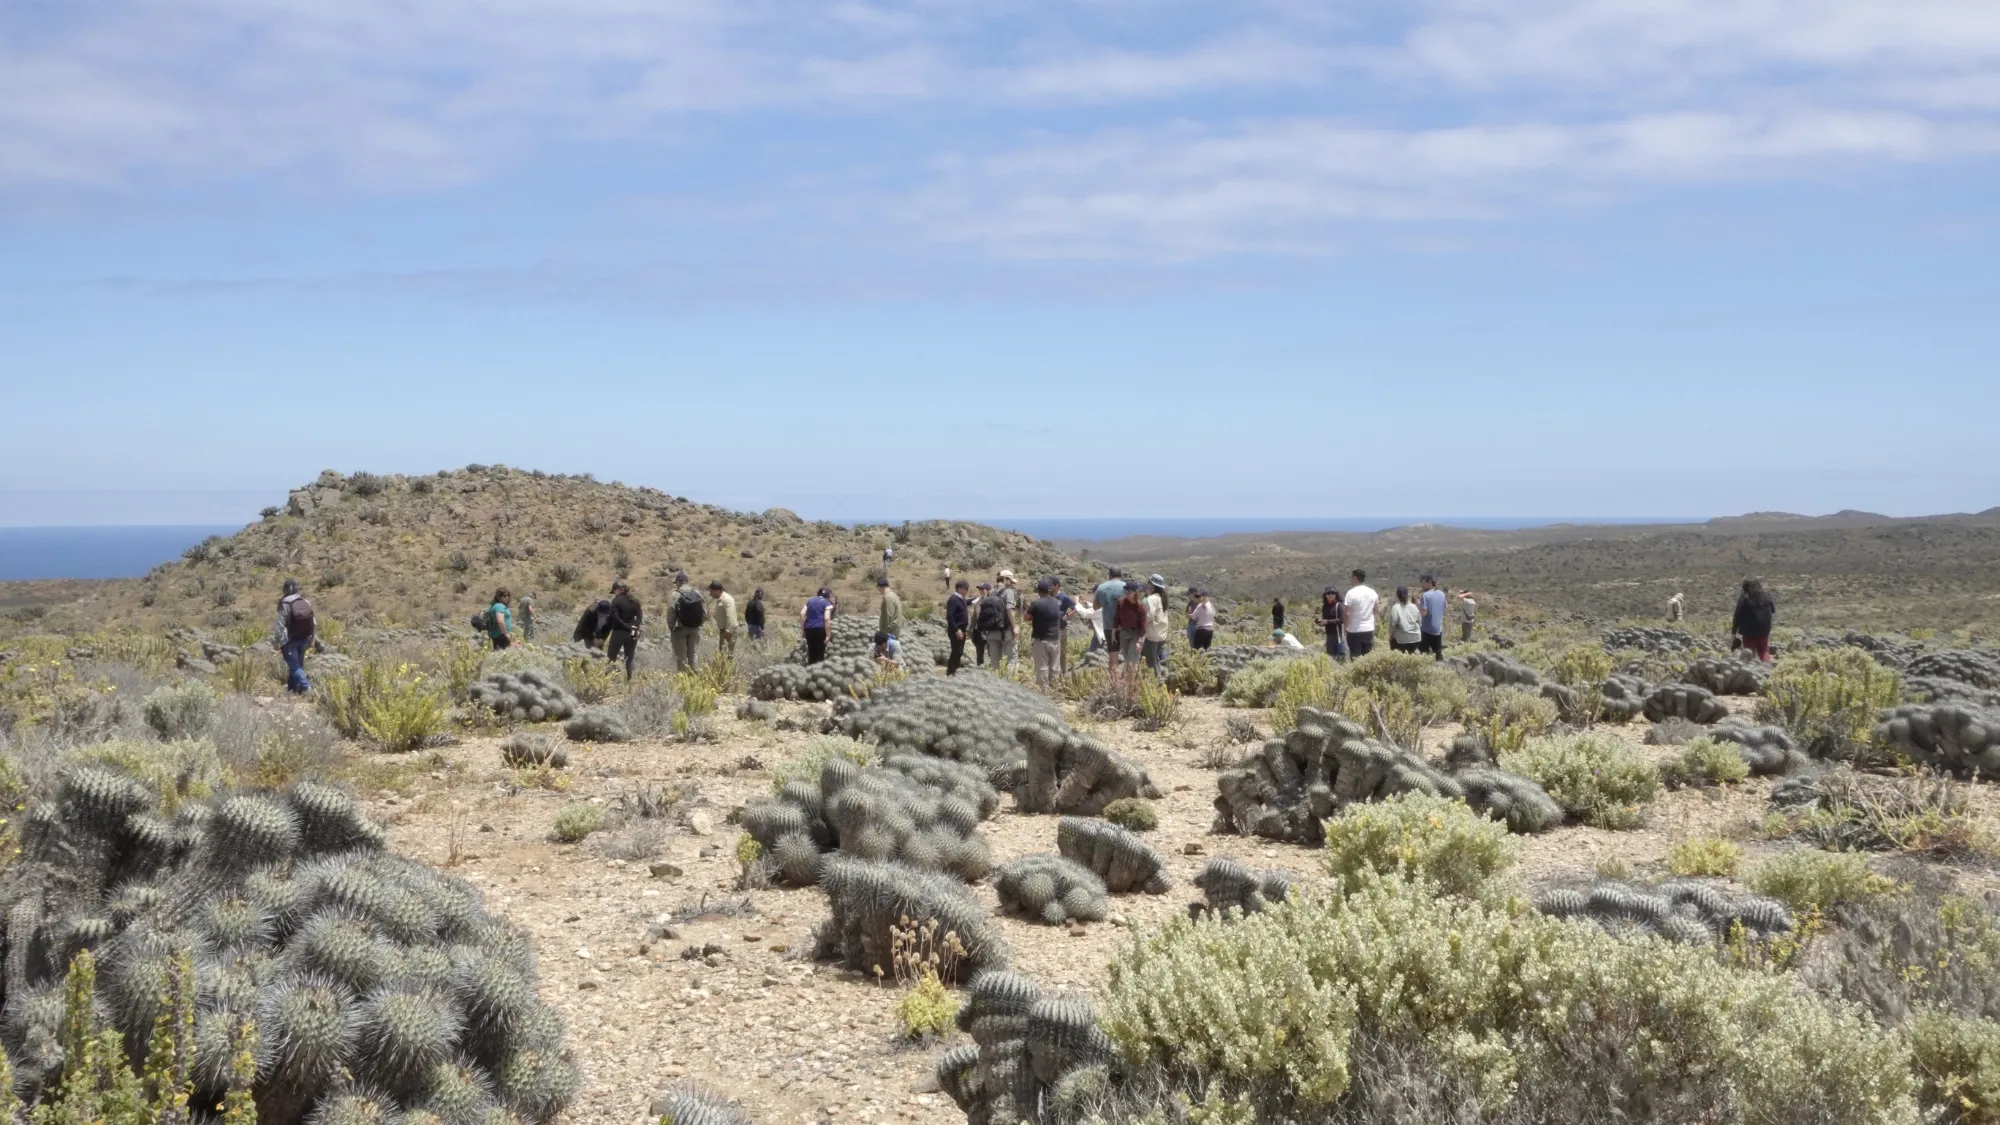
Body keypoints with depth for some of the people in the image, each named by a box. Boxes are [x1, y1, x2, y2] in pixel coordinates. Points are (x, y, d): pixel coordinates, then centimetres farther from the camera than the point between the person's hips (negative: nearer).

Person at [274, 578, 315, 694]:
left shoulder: (285, 604, -16)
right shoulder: (306, 602, -1)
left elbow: (280, 625, -15)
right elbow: (314, 623, 4)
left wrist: (277, 641, -7)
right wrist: (312, 639, 13)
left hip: (290, 640, -5)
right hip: (304, 639, 5)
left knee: (294, 665, -2)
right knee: (298, 663, 17)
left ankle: (305, 686, -17)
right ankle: (293, 686, 28)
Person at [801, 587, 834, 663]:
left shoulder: (810, 600, 17)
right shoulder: (827, 603, 2)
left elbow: (802, 613, 5)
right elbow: (826, 618, -11)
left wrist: (802, 628, 7)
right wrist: (827, 634, -11)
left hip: (808, 628, 5)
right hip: (820, 629, -5)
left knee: (811, 652, 13)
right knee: (820, 653, 2)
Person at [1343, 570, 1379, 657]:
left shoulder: (1351, 593, -12)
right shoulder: (1373, 593, 5)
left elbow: (1347, 613, -14)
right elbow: (1375, 610, 14)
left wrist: (1345, 627, -3)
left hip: (1355, 630, -5)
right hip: (1369, 629, 5)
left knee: (1356, 658, -1)